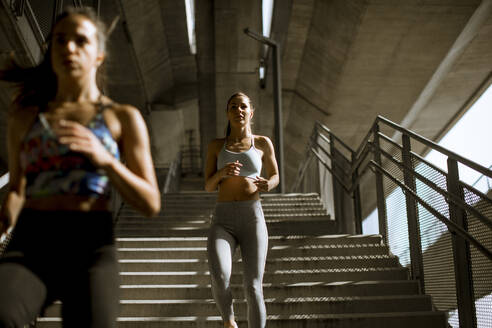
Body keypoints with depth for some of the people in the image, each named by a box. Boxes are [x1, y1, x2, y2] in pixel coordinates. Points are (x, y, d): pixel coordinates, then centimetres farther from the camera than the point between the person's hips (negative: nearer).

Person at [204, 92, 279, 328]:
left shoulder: (263, 143, 10)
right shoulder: (216, 146, 13)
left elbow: (275, 176, 21)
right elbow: (209, 186, 10)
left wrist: (268, 185, -5)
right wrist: (223, 172, -14)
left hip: (253, 221, 0)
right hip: (222, 223, 0)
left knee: (253, 289, -12)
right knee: (219, 279, -24)